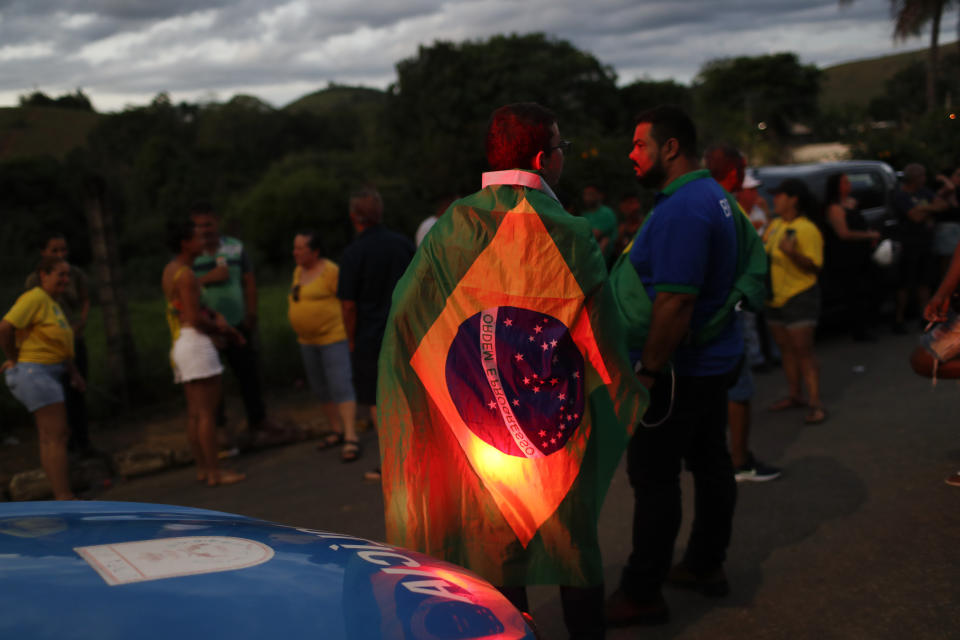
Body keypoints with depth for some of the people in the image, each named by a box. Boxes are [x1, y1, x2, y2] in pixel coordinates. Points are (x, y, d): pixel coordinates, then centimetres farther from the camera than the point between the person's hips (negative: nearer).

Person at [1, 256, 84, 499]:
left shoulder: (53, 303, 16)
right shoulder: (36, 298, -15)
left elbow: (59, 344, 20)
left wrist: (74, 372, 11)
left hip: (48, 374, 10)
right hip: (34, 372, -10)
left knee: (50, 438, 13)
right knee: (56, 436, -10)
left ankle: (63, 497, 20)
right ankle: (64, 498, -8)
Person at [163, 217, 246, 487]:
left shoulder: (170, 270, 15)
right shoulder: (186, 275, -15)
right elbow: (194, 318, -20)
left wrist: (216, 317, 4)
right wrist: (222, 330, -6)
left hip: (179, 344, 10)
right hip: (195, 342, -10)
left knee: (194, 412, 12)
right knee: (207, 412, -6)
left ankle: (203, 468, 18)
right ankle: (214, 471, -2)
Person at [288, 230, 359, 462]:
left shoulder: (330, 271, -14)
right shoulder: (299, 272, 11)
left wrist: (349, 332, -15)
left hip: (333, 337, -9)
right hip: (308, 341, 9)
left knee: (341, 387, -12)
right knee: (321, 389, 13)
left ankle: (351, 438, -13)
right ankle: (336, 431, 26)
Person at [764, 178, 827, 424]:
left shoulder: (807, 230, -14)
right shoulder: (774, 225, 10)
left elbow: (814, 266, -20)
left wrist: (792, 253, -32)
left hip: (799, 297, -8)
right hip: (775, 298, 8)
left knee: (803, 351, -8)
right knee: (786, 349, 13)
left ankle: (815, 404, -5)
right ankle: (795, 396, 23)